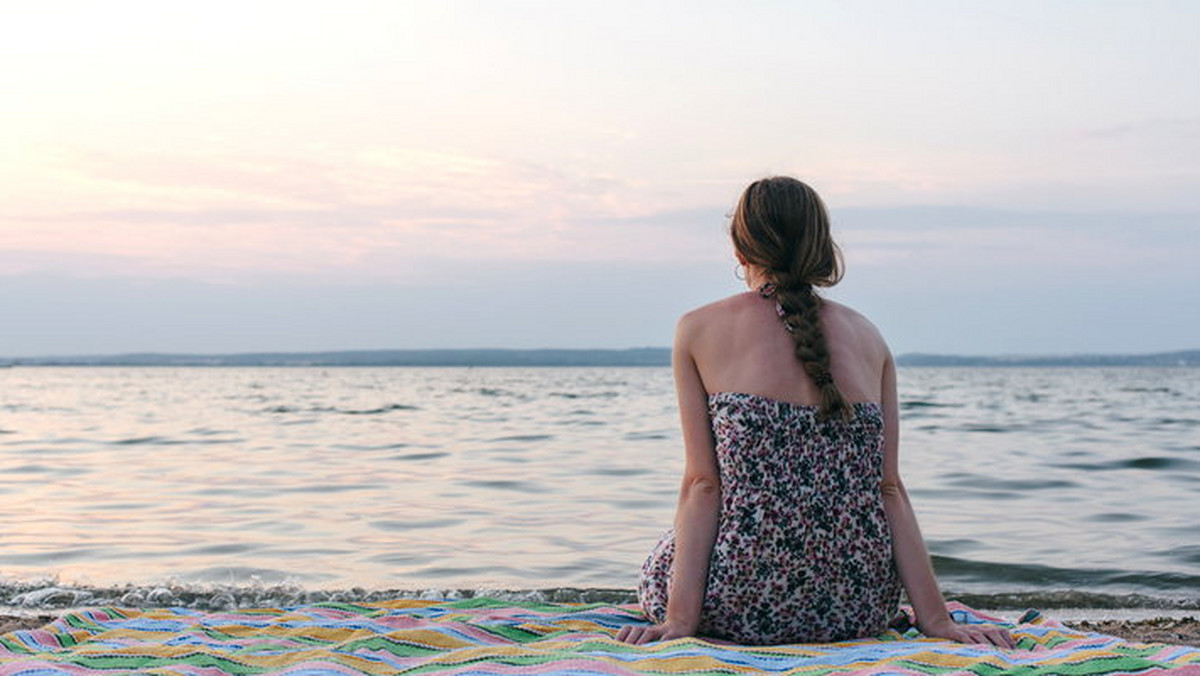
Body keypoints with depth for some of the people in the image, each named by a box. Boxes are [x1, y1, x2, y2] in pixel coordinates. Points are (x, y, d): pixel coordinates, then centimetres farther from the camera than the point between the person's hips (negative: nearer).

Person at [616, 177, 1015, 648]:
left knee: (658, 571, 32)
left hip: (745, 609, -3)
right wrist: (936, 620, 2)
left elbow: (703, 484, -6)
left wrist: (680, 618, -7)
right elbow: (889, 490, 2)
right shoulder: (868, 336, 8)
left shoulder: (698, 331, 1)